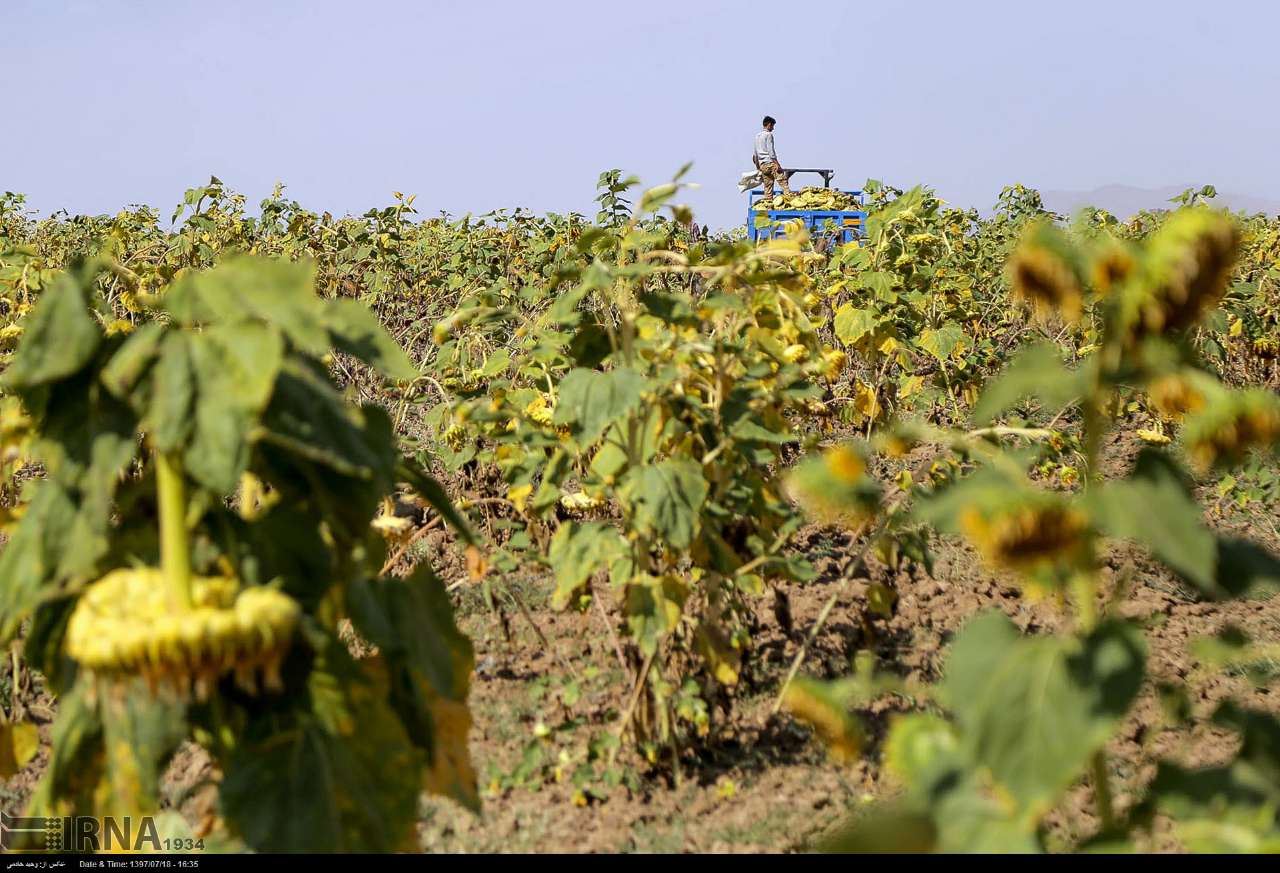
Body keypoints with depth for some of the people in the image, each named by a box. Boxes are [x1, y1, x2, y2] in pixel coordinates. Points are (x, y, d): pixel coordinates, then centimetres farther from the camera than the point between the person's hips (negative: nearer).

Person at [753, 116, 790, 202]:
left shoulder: (757, 136, 20)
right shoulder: (768, 134, -4)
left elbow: (754, 155, 22)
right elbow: (770, 151, -14)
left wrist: (758, 167, 28)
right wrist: (777, 164, -16)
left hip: (762, 165, 8)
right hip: (770, 162, -8)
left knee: (767, 186, 6)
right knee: (782, 180, -14)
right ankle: (788, 195, -28)